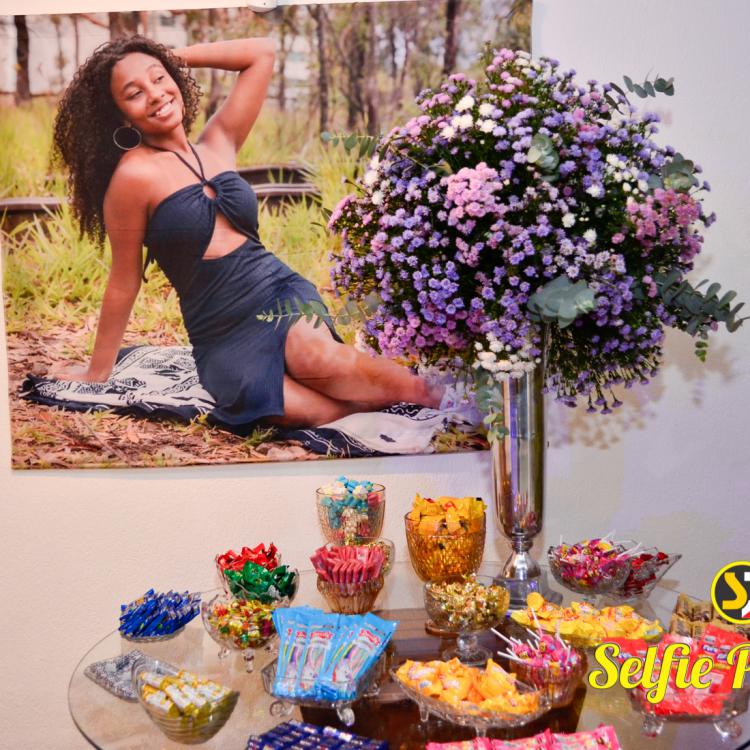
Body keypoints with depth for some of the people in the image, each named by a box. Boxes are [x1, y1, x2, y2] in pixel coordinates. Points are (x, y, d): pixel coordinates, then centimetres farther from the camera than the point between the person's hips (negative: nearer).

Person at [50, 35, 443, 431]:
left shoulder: (217, 144, 8)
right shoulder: (135, 174, -8)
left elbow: (262, 52, 13)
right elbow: (124, 282, 0)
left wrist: (172, 56, 11)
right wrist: (97, 372, 7)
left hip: (282, 291, 4)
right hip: (223, 341, -3)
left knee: (315, 356, -32)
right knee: (304, 409, -32)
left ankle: (428, 392, -14)